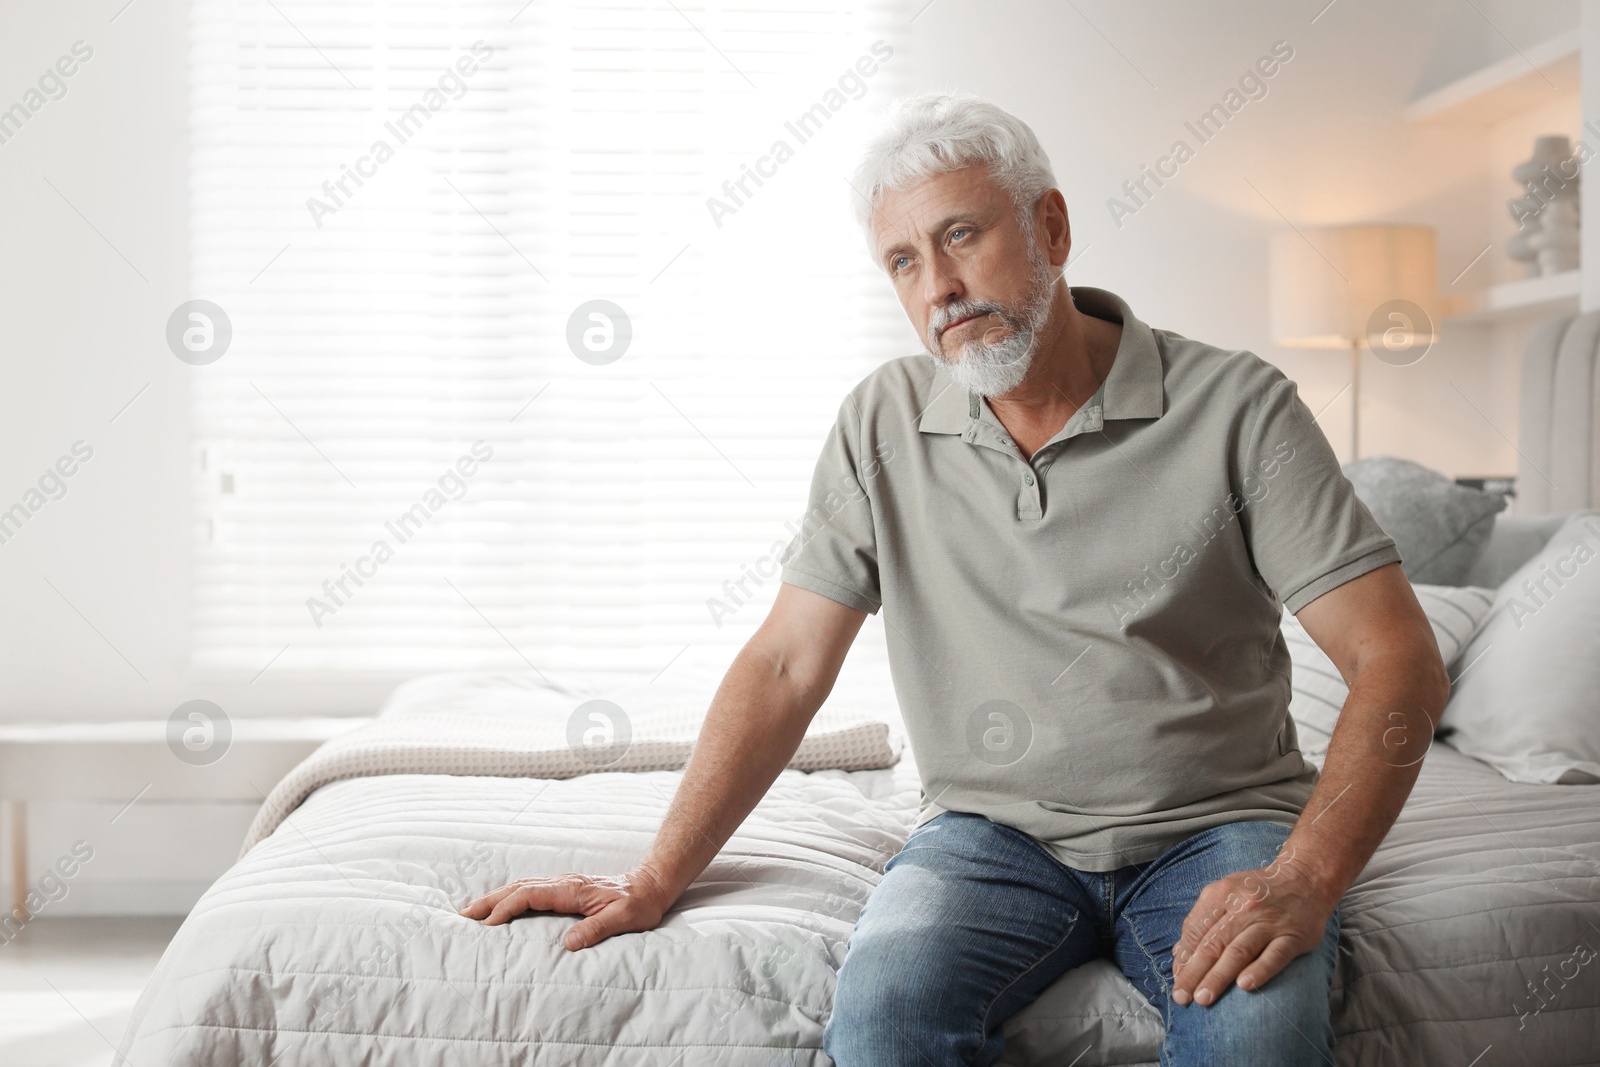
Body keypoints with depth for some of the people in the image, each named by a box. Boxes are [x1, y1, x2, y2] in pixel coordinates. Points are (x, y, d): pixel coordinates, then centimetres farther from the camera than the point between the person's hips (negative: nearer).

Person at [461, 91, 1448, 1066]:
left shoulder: (1237, 407, -6)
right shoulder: (883, 423, 4)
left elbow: (1399, 662, -10)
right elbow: (787, 664, 6)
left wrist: (1303, 882, -25)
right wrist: (658, 880, -2)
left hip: (1213, 824, -2)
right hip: (998, 831, 2)